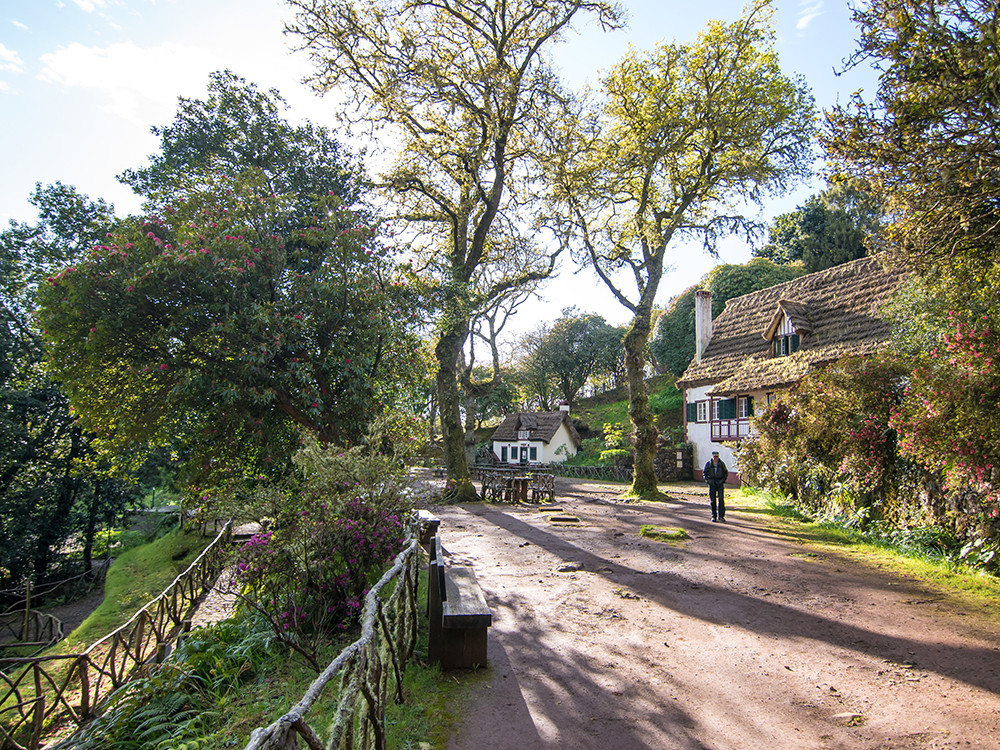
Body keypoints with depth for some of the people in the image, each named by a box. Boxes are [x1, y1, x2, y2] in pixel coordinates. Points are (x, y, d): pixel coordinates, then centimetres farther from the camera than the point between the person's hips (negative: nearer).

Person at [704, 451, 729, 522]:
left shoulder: (721, 464, -1)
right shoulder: (708, 464, 0)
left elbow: (726, 473, 11)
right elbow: (705, 473, 11)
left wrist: (723, 480, -1)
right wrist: (708, 481, -2)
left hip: (720, 483, -1)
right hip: (712, 484, 1)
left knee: (721, 499, -12)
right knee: (713, 500, 3)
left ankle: (721, 516, -8)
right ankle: (714, 516, 11)